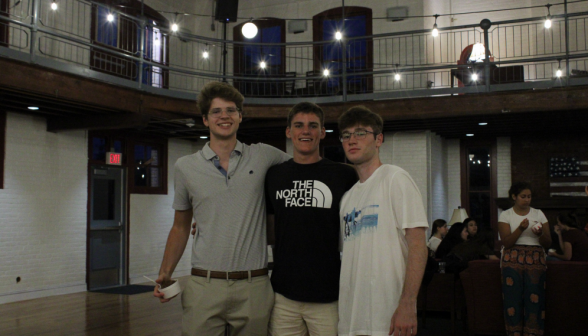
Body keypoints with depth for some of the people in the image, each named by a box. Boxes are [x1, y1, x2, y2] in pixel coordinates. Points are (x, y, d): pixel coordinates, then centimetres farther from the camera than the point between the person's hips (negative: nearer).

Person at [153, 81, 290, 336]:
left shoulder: (263, 156, 4)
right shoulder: (185, 167, 7)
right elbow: (180, 227, 14)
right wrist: (165, 274, 3)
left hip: (254, 287, 0)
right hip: (204, 286, 0)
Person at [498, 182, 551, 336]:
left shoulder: (538, 214, 11)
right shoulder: (505, 215, 5)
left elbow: (548, 243, 9)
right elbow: (506, 242, -6)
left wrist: (541, 234, -12)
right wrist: (521, 228, -19)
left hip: (535, 261, 2)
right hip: (512, 261, -1)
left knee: (534, 297, -5)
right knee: (513, 297, -5)